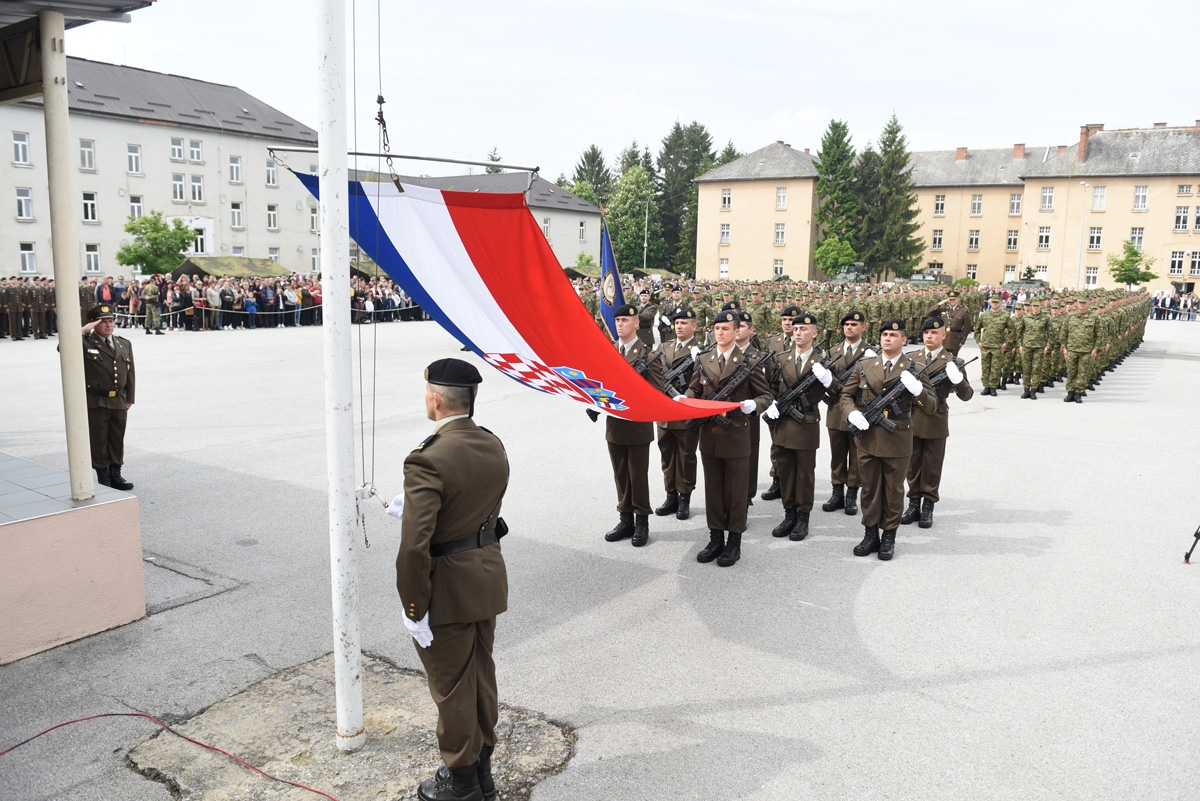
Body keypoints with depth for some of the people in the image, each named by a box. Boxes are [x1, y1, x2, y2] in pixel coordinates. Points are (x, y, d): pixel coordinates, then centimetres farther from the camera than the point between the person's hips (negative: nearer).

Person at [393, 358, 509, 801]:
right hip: (488, 576, 7)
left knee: (452, 686, 12)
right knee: (482, 674, 22)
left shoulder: (428, 461, -26)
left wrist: (415, 609, -17)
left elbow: (414, 547, -28)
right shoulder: (494, 447, -2)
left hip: (448, 587, -7)